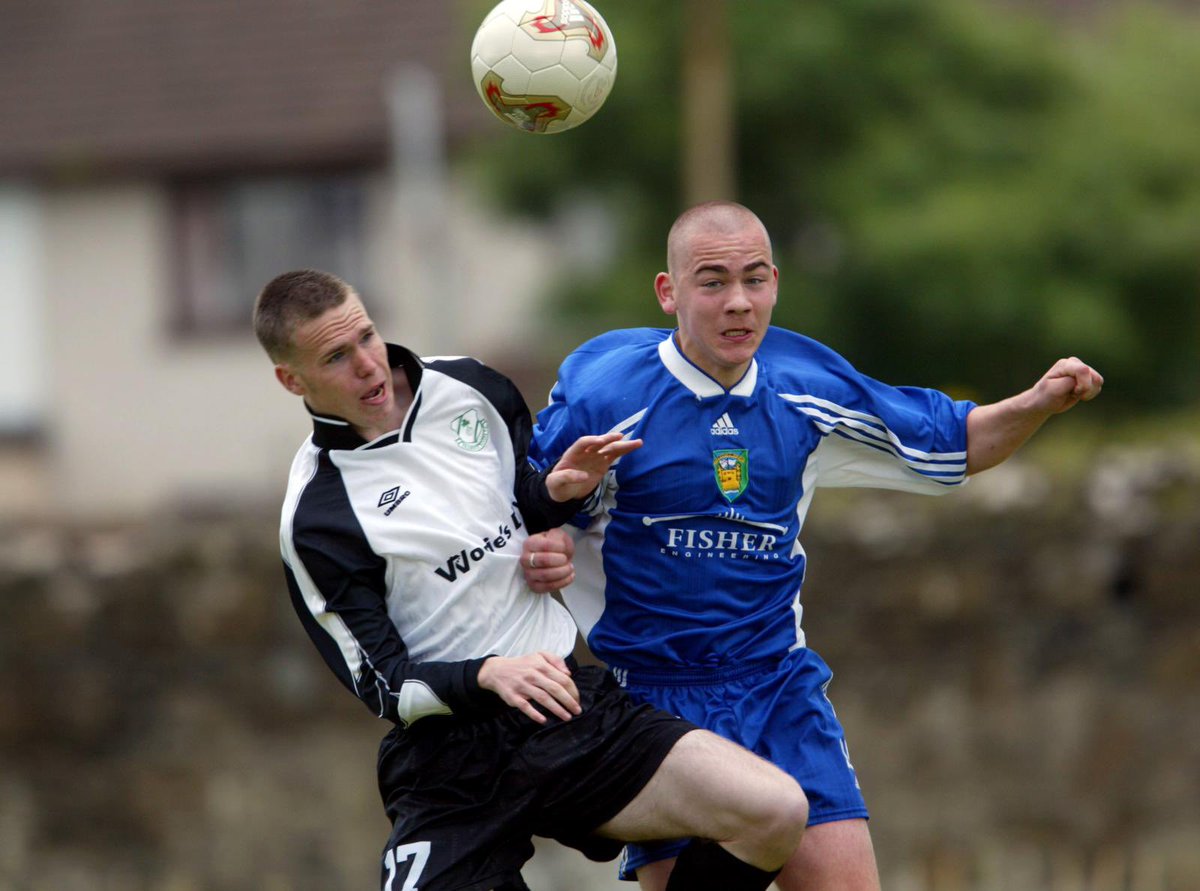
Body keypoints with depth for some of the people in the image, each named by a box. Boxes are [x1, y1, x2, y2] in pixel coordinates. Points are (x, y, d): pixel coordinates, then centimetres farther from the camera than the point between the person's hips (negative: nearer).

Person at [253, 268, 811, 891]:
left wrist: (560, 491, 2)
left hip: (563, 696, 5)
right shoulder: (313, 520, -8)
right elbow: (383, 685, -8)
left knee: (775, 813, -16)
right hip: (450, 760, -5)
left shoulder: (469, 388, 7)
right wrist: (487, 676, -26)